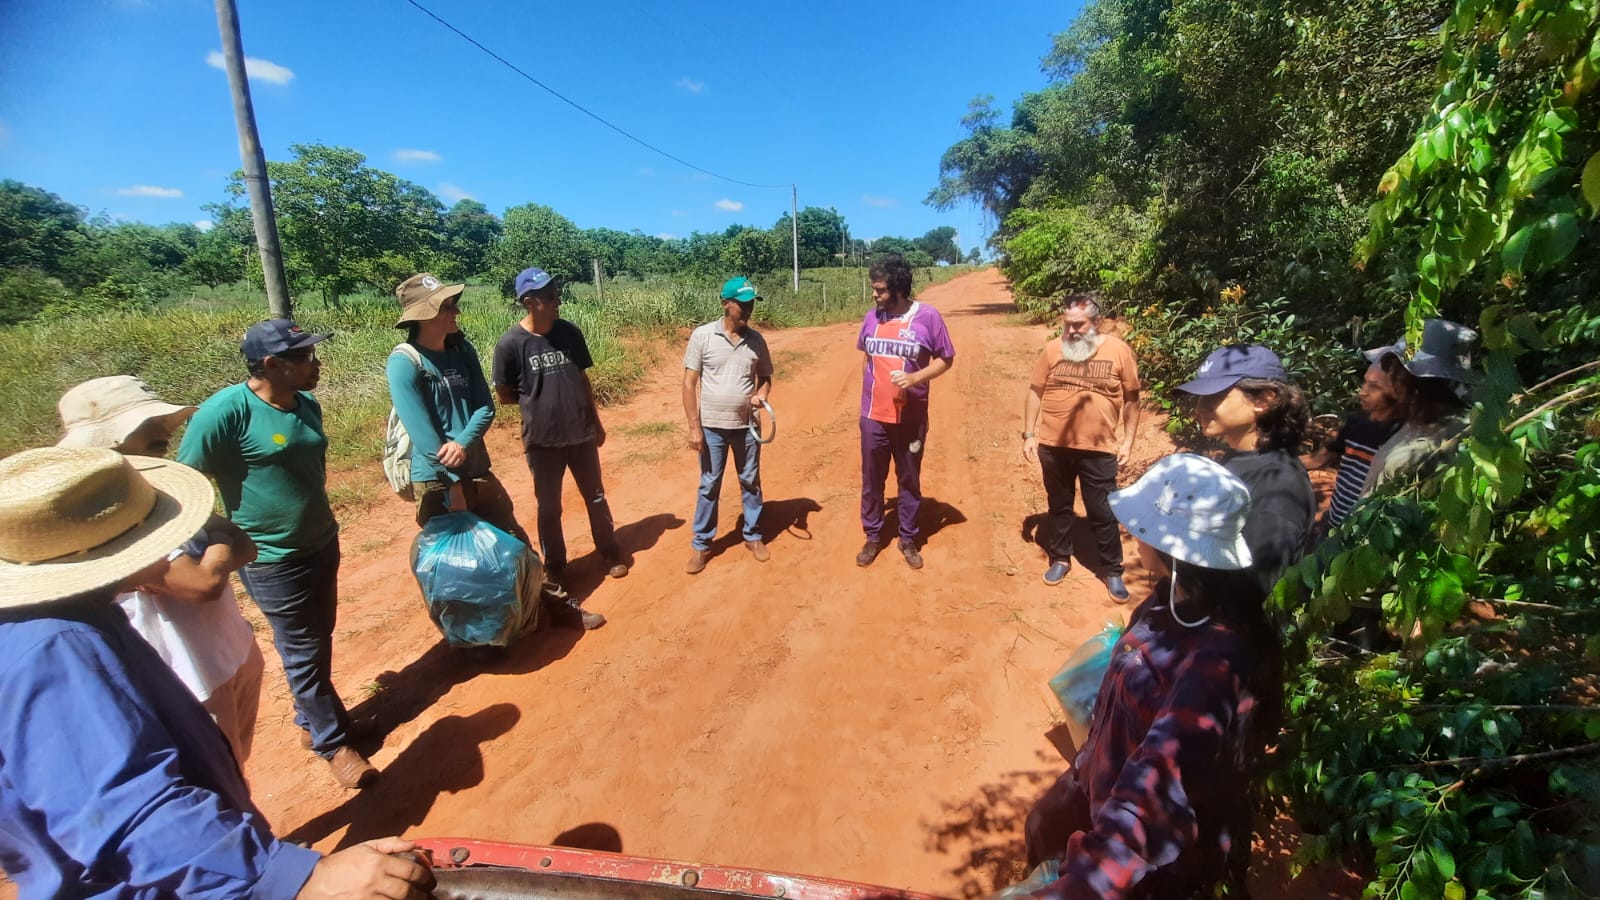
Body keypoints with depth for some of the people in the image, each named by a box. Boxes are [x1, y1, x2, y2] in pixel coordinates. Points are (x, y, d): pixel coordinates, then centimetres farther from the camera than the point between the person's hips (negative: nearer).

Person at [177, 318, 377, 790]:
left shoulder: (307, 405, 1)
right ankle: (333, 742, 24)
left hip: (323, 543, 7)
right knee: (303, 653, 7)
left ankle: (313, 720, 40)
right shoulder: (226, 410, -21)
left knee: (319, 640, 20)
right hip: (273, 560, -7)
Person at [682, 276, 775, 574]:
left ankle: (753, 536, 32)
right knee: (709, 486, 9)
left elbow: (765, 377, 12)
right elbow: (689, 383, -8)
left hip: (747, 426, 3)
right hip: (712, 426, -2)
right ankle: (702, 544, 24)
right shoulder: (702, 335, -8)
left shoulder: (756, 339, 1)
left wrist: (762, 395, -11)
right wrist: (694, 426, -12)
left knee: (751, 482, 14)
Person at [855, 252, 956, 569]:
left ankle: (908, 539, 29)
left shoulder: (928, 316, -10)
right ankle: (873, 536, 29)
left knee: (909, 480, 12)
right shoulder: (872, 317, 1)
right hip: (873, 416, 3)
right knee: (871, 479, 12)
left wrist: (915, 377, -19)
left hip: (911, 418, -2)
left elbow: (945, 359, -3)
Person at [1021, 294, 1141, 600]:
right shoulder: (1052, 350, -2)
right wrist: (1029, 434, 1)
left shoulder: (1118, 350, -5)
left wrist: (1128, 440, 0)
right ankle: (1060, 559, 35)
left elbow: (1131, 399, 2)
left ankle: (1112, 571, 25)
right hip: (1054, 445, 2)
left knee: (1103, 513, 8)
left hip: (1099, 449, -1)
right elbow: (1034, 392, 4)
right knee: (1059, 506, 17)